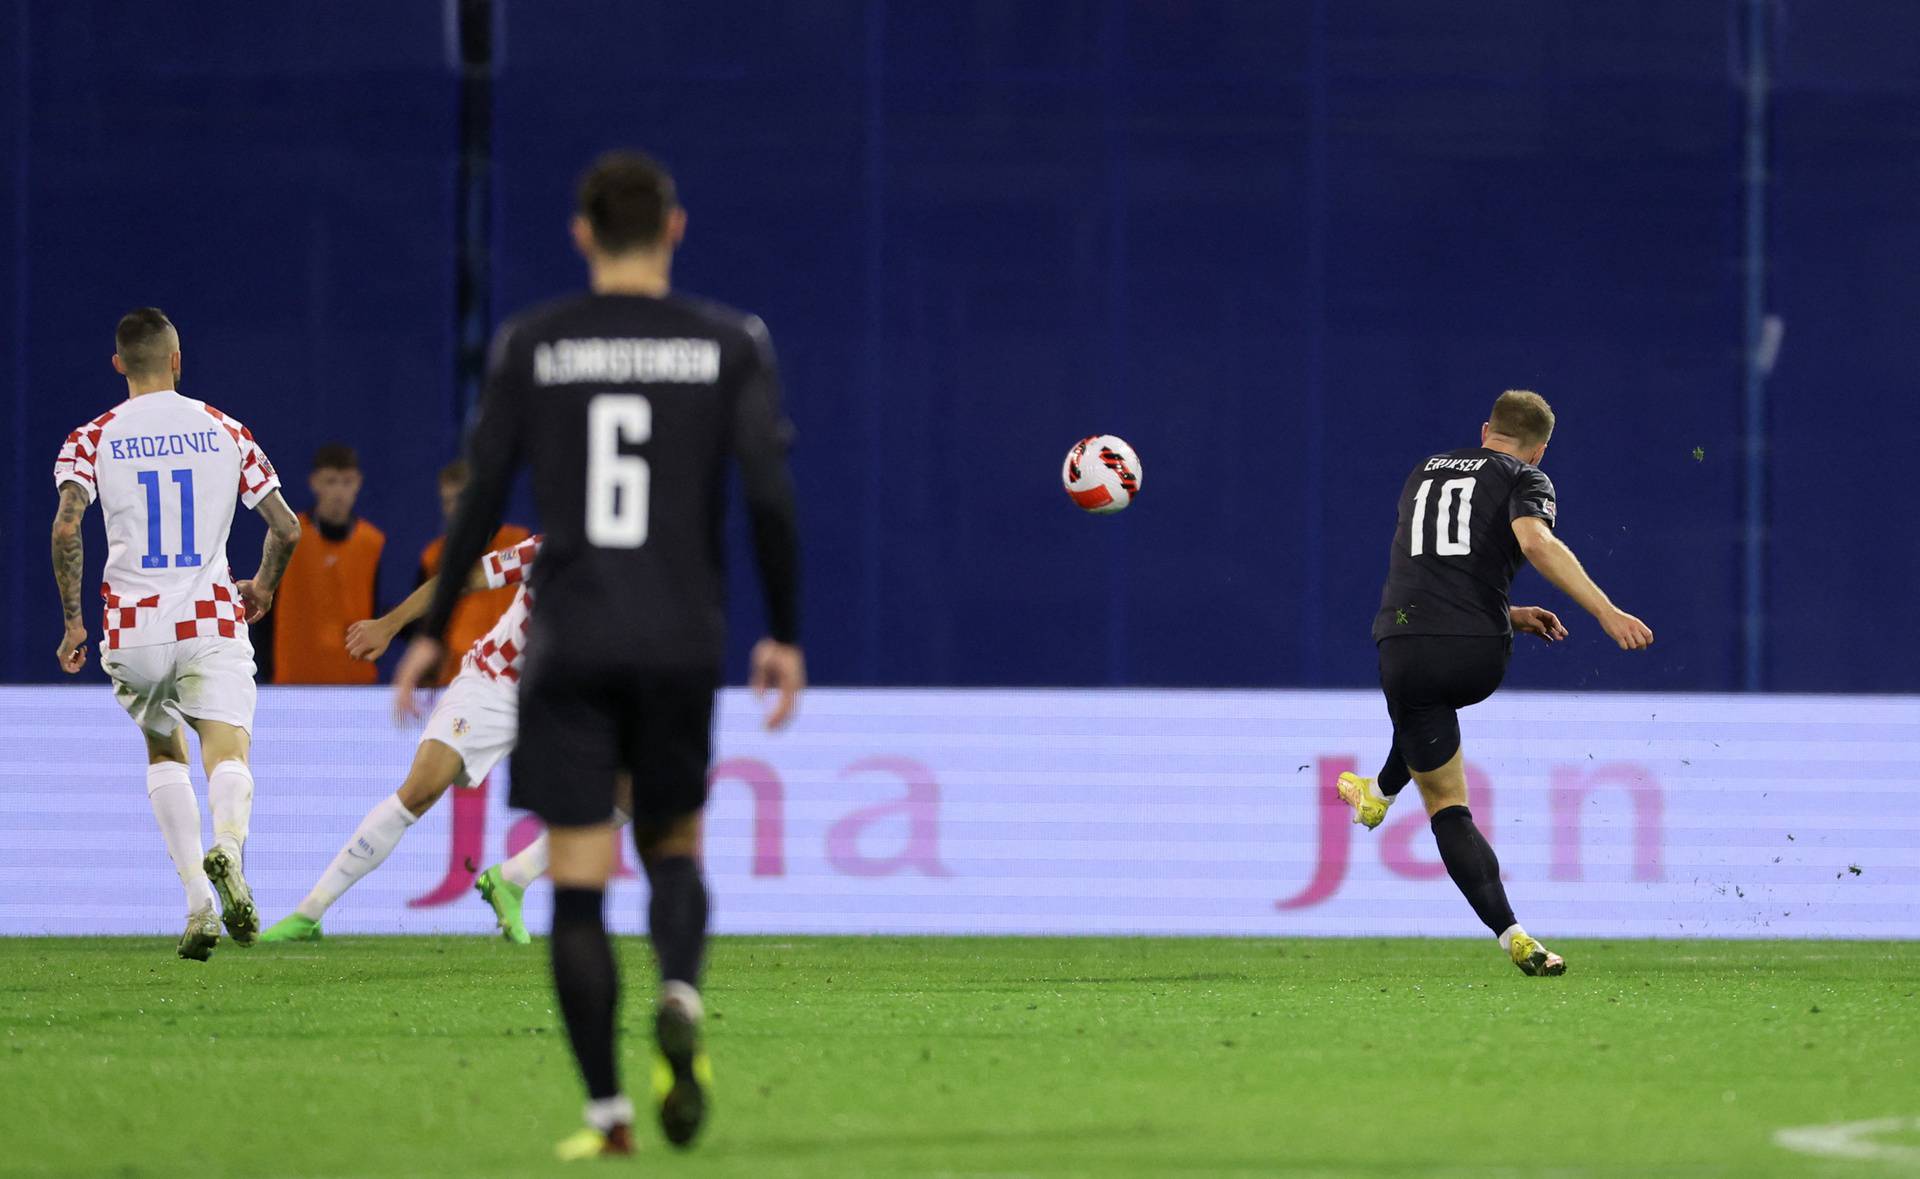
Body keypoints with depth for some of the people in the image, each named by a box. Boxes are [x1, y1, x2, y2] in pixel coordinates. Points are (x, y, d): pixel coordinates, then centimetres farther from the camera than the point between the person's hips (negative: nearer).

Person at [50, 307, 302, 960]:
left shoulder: (93, 439, 2)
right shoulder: (225, 431, 6)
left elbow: (66, 527, -13)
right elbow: (286, 528, 6)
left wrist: (73, 622, -4)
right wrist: (264, 586, 26)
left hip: (134, 627, 1)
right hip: (212, 623, -1)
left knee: (164, 754, 21)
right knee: (228, 758, -8)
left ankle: (198, 902, 9)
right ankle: (227, 847, -43)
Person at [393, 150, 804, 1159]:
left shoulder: (530, 346, 2)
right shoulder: (728, 344, 2)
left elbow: (480, 497, 2)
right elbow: (771, 497, -4)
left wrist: (433, 631, 11)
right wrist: (784, 635, 5)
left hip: (568, 647, -1)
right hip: (683, 643, 1)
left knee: (577, 883, 2)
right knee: (673, 846, 17)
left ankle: (605, 1110, -7)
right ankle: (680, 994, -15)